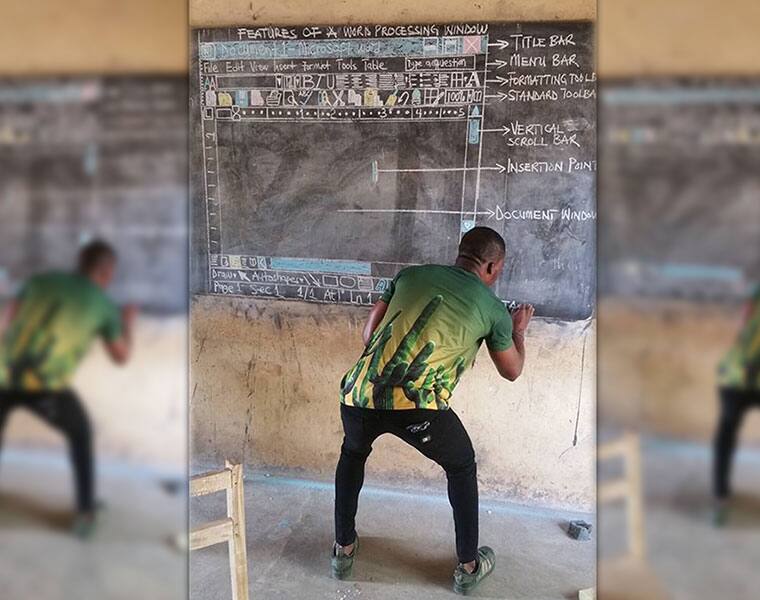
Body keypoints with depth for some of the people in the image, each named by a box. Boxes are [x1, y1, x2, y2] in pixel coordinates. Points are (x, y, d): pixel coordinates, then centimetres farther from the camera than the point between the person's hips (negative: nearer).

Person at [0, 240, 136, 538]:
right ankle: (84, 514, 22)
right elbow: (122, 357, 16)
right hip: (44, 386, -3)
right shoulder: (104, 305, 6)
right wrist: (128, 322, 33)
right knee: (80, 432, 23)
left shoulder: (41, 279, 14)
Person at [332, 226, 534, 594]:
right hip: (418, 406, -3)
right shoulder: (493, 309, 13)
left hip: (359, 393, 3)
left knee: (353, 453, 36)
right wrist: (518, 330, 47)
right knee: (462, 466, 28)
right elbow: (512, 371, 29)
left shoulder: (410, 275, 19)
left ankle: (344, 550, 42)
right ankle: (468, 567, 38)